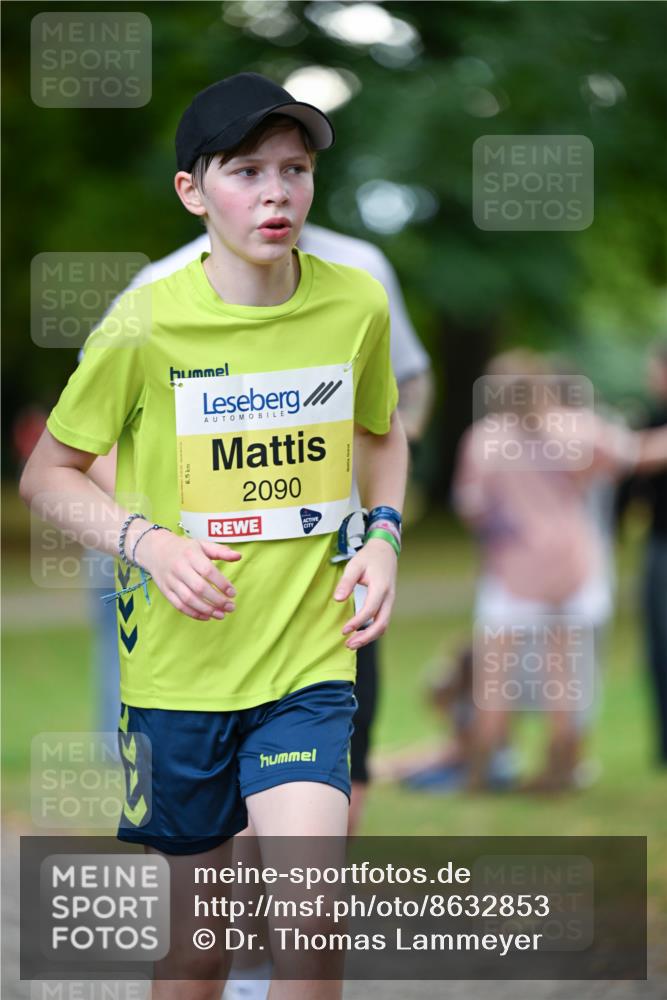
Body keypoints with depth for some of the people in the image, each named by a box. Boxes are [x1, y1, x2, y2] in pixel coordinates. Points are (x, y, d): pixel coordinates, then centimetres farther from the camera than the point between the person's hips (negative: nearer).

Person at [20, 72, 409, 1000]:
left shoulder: (357, 305, -3)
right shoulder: (146, 324, -11)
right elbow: (47, 472, 1)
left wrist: (383, 537, 0)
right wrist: (148, 543, -16)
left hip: (308, 660, 1)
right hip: (178, 669, -1)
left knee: (312, 920, -16)